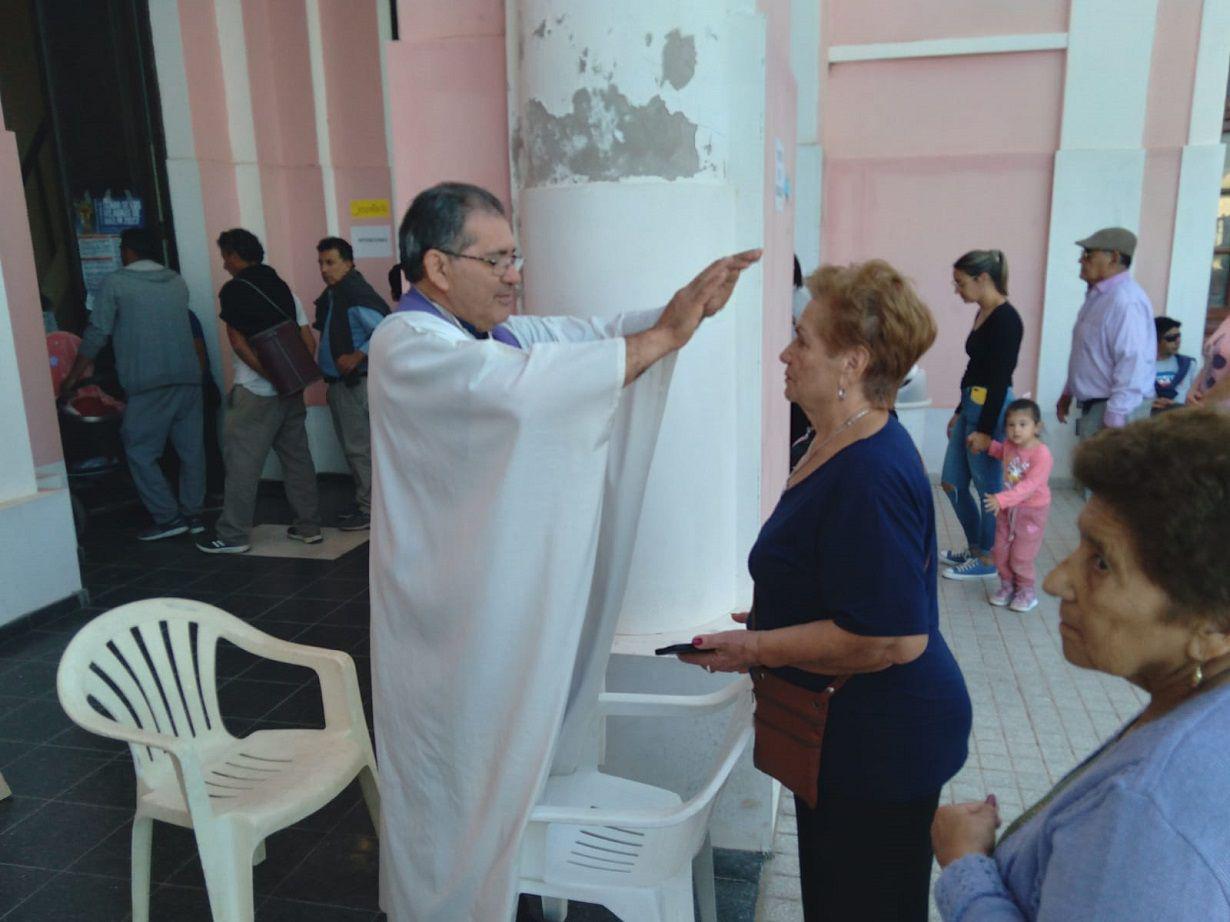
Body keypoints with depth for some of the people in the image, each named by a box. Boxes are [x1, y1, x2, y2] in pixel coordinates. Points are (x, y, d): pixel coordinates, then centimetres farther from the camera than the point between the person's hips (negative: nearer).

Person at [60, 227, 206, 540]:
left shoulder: (115, 283, 0)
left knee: (140, 451, 4)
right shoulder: (177, 281, 14)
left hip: (148, 382, -5)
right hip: (188, 376, 5)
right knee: (191, 448, 9)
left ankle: (168, 517, 1)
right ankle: (192, 513, 14)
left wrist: (73, 377, 10)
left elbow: (97, 333, 0)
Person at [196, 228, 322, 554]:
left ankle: (233, 535, 5)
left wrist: (270, 374, -12)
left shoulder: (234, 290, -5)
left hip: (255, 392, -6)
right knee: (297, 456, 11)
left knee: (242, 460, 0)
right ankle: (308, 526, 15)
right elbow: (309, 341, 8)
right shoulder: (283, 288, 13)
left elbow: (239, 343, -12)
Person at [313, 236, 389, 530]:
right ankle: (363, 501, 27)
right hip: (339, 382, 10)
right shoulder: (331, 295, 13)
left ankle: (370, 508, 4)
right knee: (351, 446, 16)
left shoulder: (357, 295, -17)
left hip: (355, 383, -10)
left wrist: (356, 357, -23)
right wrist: (330, 382, 16)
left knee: (359, 447, -4)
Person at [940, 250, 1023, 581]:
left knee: (988, 488, 3)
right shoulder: (983, 314, 11)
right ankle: (975, 546, 30)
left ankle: (987, 559, 18)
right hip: (971, 406, 10)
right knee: (952, 482, 15)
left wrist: (985, 430, -19)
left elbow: (1000, 379, -19)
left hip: (991, 410, -10)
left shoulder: (1006, 319, -17)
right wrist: (958, 413, 23)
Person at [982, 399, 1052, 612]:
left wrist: (1001, 499, -41)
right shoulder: (1009, 446, -5)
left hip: (1032, 511, -6)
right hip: (1007, 508, 6)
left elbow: (1029, 486, -34)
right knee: (1001, 551, 11)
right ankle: (1007, 585, 29)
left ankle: (1026, 591, 22)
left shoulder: (1042, 454, -27)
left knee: (1021, 556, 2)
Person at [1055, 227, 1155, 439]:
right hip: (1094, 405, 11)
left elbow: (1132, 366, -26)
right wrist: (1068, 392, 24)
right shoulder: (1098, 295, 13)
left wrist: (1113, 423, -26)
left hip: (1115, 411, -11)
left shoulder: (1126, 300, -20)